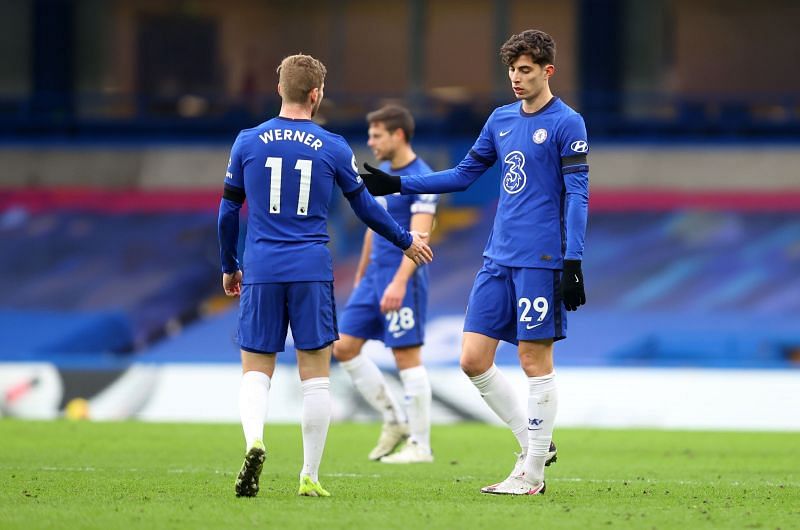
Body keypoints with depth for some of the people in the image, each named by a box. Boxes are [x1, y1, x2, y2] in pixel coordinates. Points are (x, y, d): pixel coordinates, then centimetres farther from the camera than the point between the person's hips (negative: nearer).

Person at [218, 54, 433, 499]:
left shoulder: (248, 142, 4)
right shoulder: (333, 147, 1)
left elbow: (228, 211, 10)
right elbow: (366, 207, 11)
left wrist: (229, 266, 24)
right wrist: (407, 241, 27)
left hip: (261, 272, 1)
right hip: (312, 272, -1)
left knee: (256, 372, 5)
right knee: (316, 375, 5)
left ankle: (254, 442, -24)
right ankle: (310, 478, 5)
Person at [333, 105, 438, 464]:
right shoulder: (381, 175, 13)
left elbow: (419, 236, -22)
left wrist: (399, 282, -31)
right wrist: (361, 275, 25)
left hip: (401, 280, -9)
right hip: (374, 276, 9)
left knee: (407, 357, -5)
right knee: (344, 348, 5)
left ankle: (420, 445, 2)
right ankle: (393, 421, 15)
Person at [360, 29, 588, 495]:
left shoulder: (567, 124, -7)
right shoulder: (501, 119, 14)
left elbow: (577, 195, -11)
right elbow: (464, 175, 22)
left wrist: (573, 262, -17)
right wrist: (398, 185, 16)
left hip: (540, 261, -7)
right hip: (499, 259, 7)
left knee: (535, 360, -3)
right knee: (474, 359, 2)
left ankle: (532, 474, 4)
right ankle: (534, 444, 15)